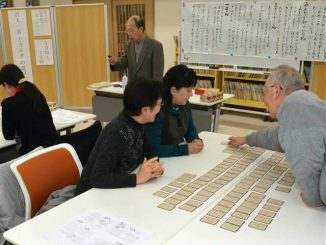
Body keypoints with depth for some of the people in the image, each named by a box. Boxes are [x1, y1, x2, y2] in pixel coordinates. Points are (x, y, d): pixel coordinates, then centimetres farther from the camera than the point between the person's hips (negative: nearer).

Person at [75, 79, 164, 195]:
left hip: (116, 190, 7)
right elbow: (97, 178, -31)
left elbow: (149, 153, 6)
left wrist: (156, 166, -15)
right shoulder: (117, 133, -29)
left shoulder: (136, 124, -5)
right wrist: (137, 178, -31)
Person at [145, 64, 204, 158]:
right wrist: (186, 149, -25)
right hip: (160, 160, -6)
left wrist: (195, 140, -7)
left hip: (179, 157, 7)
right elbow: (153, 149, -28)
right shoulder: (157, 110, -25)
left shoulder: (184, 104, -1)